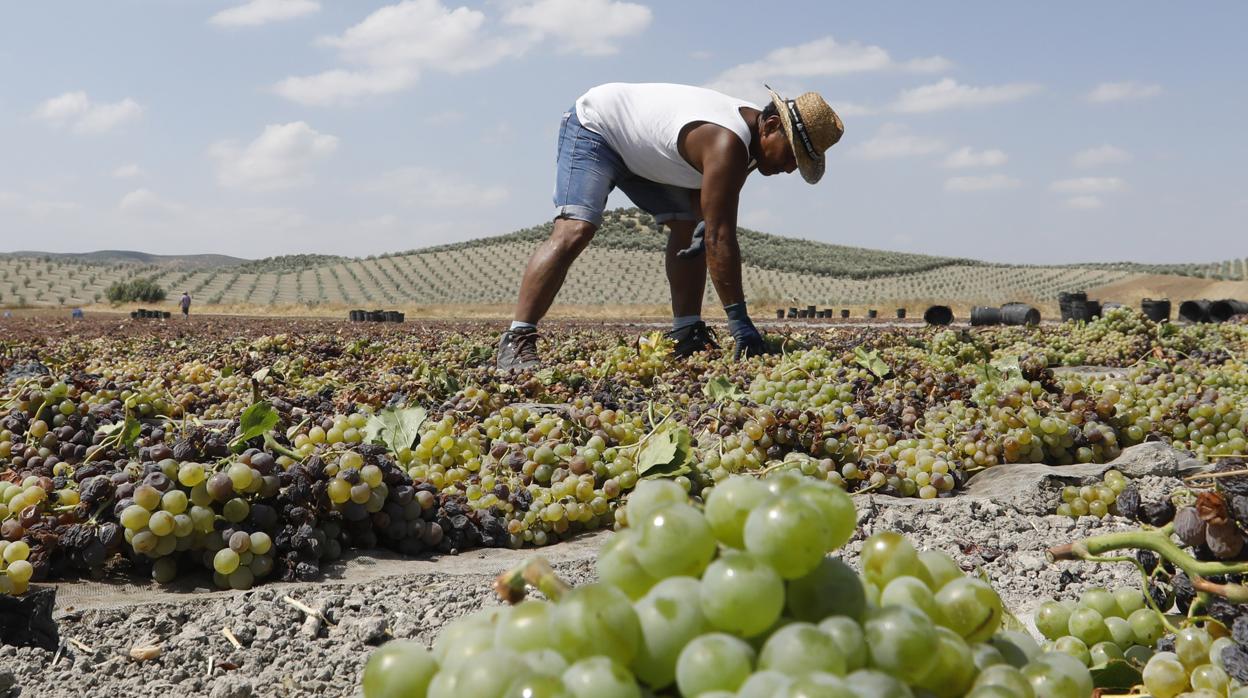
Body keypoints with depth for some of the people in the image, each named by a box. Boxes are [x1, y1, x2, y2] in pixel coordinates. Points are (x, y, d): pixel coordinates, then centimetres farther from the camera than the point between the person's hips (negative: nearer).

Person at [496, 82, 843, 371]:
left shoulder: (748, 126, -6)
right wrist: (739, 320, -37)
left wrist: (702, 222, -17)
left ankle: (686, 335, 4)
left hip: (643, 151, 10)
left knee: (689, 226, 2)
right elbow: (721, 237, -38)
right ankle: (516, 342, -27)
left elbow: (700, 181, 5)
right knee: (574, 231, -26)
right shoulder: (728, 144, -36)